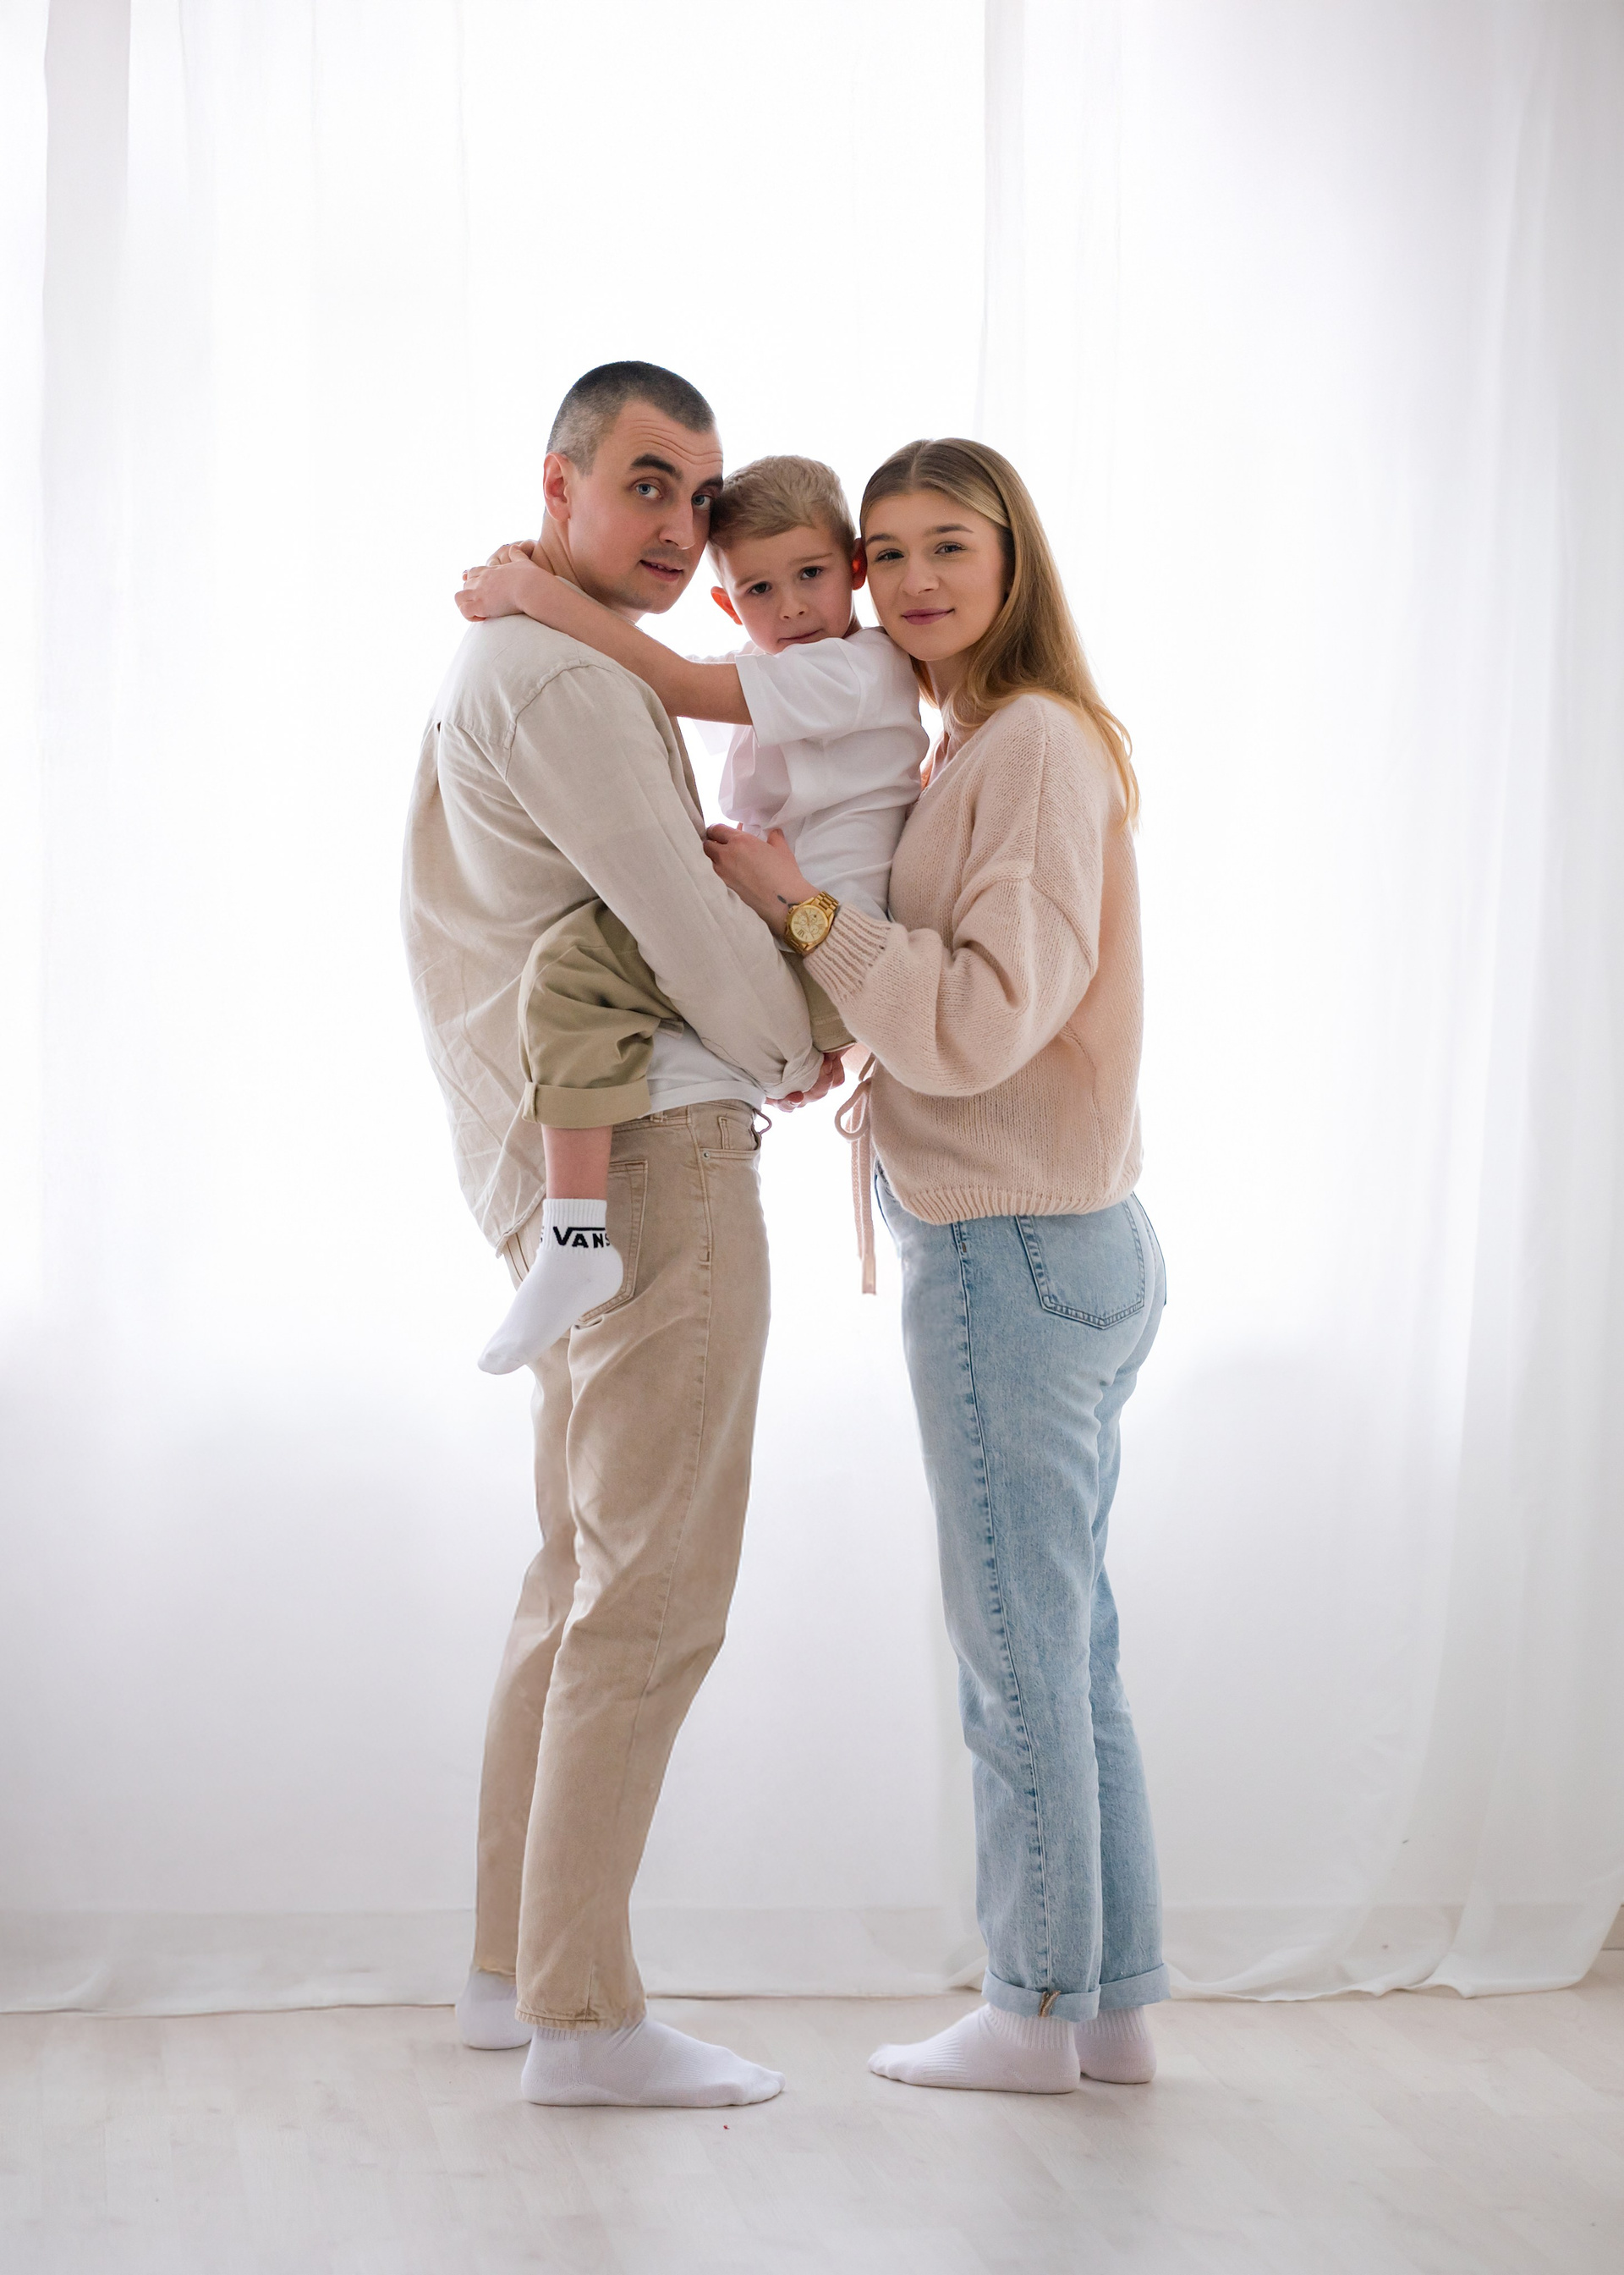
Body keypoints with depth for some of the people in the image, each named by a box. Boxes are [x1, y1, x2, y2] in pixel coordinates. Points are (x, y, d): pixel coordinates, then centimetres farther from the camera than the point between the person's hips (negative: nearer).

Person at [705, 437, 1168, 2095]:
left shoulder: (1039, 743, -13)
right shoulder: (973, 753, 17)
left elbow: (989, 1019, -20)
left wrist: (800, 908, -16)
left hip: (1011, 1254, -10)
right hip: (1067, 1248, 10)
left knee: (1020, 1657, 0)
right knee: (1068, 1650, 14)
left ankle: (1036, 2015, 11)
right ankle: (1114, 2003, 22)